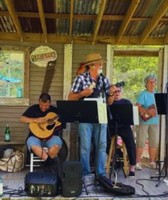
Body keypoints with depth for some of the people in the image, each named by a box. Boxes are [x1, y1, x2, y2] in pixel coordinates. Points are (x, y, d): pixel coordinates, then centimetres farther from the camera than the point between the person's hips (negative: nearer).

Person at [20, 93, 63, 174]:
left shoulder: (55, 110, 8)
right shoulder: (33, 108, 6)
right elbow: (22, 118, -2)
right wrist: (36, 120, -13)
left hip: (51, 136, 0)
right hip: (36, 135, 0)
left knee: (56, 145, -34)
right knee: (33, 146, -35)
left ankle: (48, 163, -10)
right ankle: (52, 162, -21)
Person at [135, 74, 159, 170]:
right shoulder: (143, 94, -7)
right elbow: (138, 107, -17)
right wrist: (147, 112, -27)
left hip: (155, 121, 6)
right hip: (144, 121, -6)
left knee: (154, 142, 9)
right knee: (141, 142, -4)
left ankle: (152, 161, 21)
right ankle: (138, 162, 4)